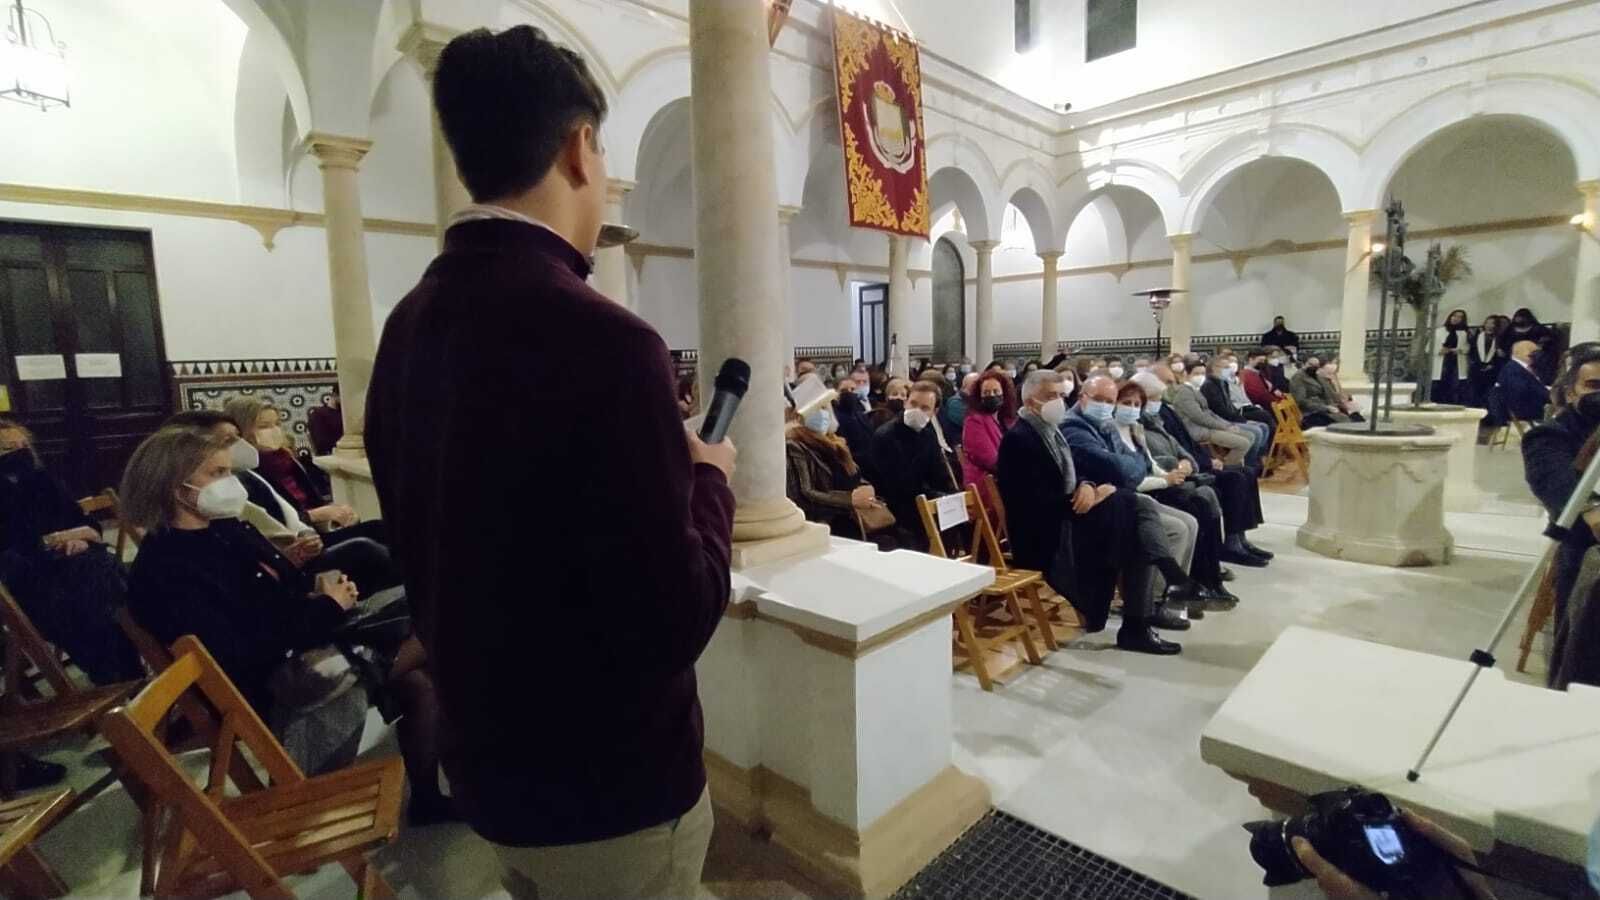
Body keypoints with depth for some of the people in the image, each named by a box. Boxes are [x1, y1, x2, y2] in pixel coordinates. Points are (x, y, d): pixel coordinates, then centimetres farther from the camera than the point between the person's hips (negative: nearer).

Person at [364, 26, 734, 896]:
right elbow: (671, 620, -25)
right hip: (610, 788, -7)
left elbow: (426, 549, 8)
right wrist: (709, 479, -10)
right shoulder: (601, 340, -28)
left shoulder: (407, 328, -2)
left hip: (486, 759, 7)